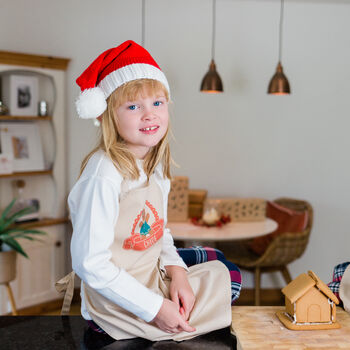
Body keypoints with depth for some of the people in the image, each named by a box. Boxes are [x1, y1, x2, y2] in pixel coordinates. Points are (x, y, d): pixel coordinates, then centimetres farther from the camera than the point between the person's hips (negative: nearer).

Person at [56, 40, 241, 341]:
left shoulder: (156, 164, 0)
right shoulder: (103, 174, -26)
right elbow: (90, 263, -27)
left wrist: (176, 271, -9)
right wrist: (154, 308, -22)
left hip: (152, 271, 9)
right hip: (114, 299, -8)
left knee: (226, 274, 16)